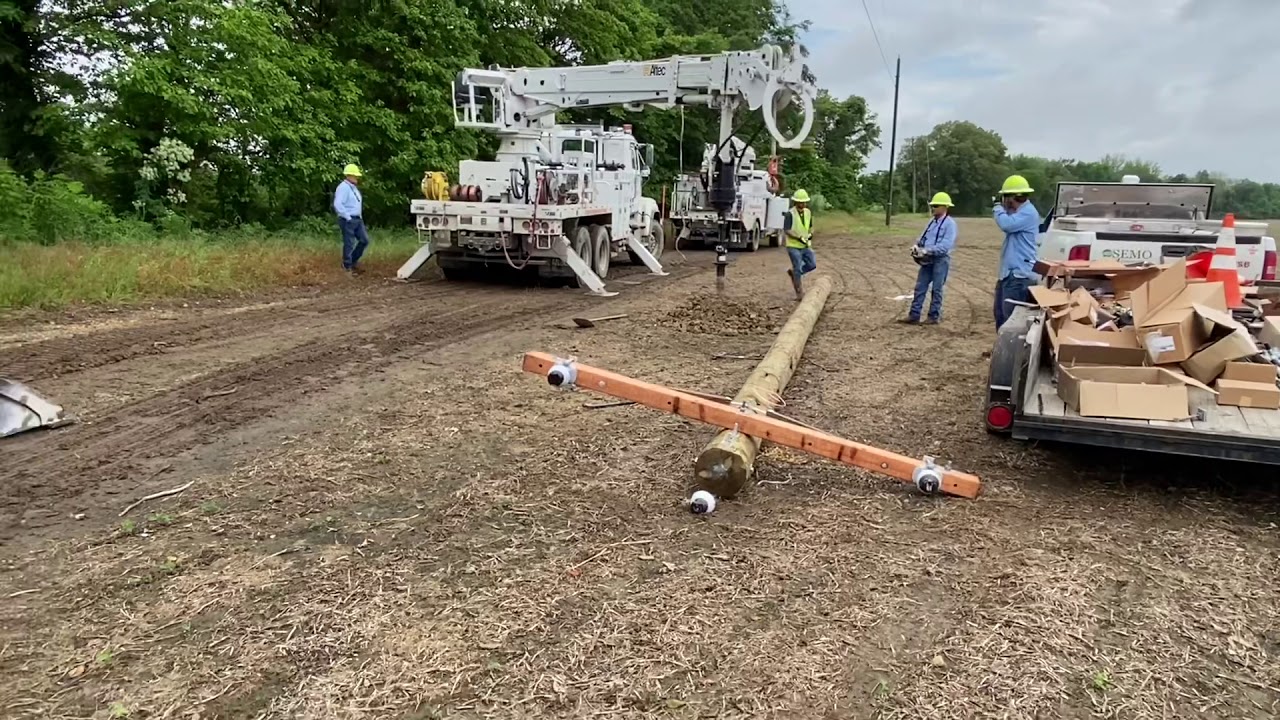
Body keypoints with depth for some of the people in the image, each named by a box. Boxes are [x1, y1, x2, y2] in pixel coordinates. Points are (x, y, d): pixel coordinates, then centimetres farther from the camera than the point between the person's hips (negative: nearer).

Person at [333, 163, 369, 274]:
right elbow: (338, 205, -24)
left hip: (357, 219, 9)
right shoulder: (343, 187, -15)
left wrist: (360, 216, 17)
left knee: (364, 240, 8)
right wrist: (347, 217, -20)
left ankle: (353, 260, 22)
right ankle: (348, 267, 6)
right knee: (349, 244, -4)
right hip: (348, 220, -9)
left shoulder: (354, 187, 15)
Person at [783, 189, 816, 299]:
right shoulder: (790, 214, -14)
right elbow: (786, 230, -18)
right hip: (793, 246, -6)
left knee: (812, 265, 1)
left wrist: (810, 234, -5)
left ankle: (793, 272, 24)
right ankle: (799, 293, 7)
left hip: (805, 245, 6)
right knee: (798, 269, -4)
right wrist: (799, 238, -25)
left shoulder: (808, 212, 5)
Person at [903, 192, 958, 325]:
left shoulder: (950, 223, -10)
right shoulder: (932, 222, 14)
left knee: (936, 289, 2)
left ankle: (934, 316, 11)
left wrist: (926, 250, -25)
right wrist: (917, 246, -4)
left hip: (941, 260, -7)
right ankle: (914, 315, 5)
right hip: (927, 260, 7)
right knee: (920, 287, 3)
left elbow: (945, 245, -20)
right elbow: (923, 238, 18)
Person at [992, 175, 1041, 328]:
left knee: (1011, 317, -11)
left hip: (1019, 274, -11)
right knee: (1000, 314, 17)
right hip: (1008, 272, 11)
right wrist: (1003, 210, 12)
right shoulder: (1019, 212, 18)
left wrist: (998, 209, -7)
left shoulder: (1028, 213, -15)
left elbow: (1007, 224, -26)